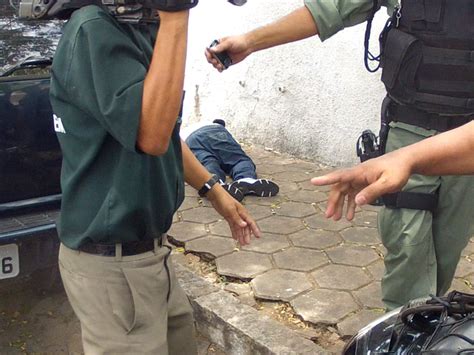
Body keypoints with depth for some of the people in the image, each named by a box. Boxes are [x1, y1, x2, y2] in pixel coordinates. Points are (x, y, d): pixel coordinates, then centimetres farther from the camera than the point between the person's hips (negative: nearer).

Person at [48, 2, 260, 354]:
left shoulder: (140, 30, 7)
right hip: (111, 262, -9)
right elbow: (150, 133, -34)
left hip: (146, 248, 9)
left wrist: (214, 191, 18)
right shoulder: (95, 29, -21)